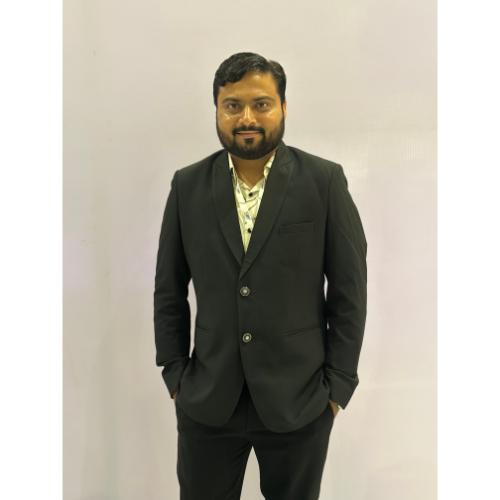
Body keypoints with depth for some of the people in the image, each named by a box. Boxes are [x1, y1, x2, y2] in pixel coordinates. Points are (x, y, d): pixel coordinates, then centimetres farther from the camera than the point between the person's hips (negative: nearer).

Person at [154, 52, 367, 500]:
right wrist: (175, 374, 2)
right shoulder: (188, 185, 0)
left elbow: (350, 291, -4)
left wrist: (338, 385, -5)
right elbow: (169, 291, 5)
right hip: (207, 400, 2)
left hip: (298, 400, -1)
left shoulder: (324, 181, -6)